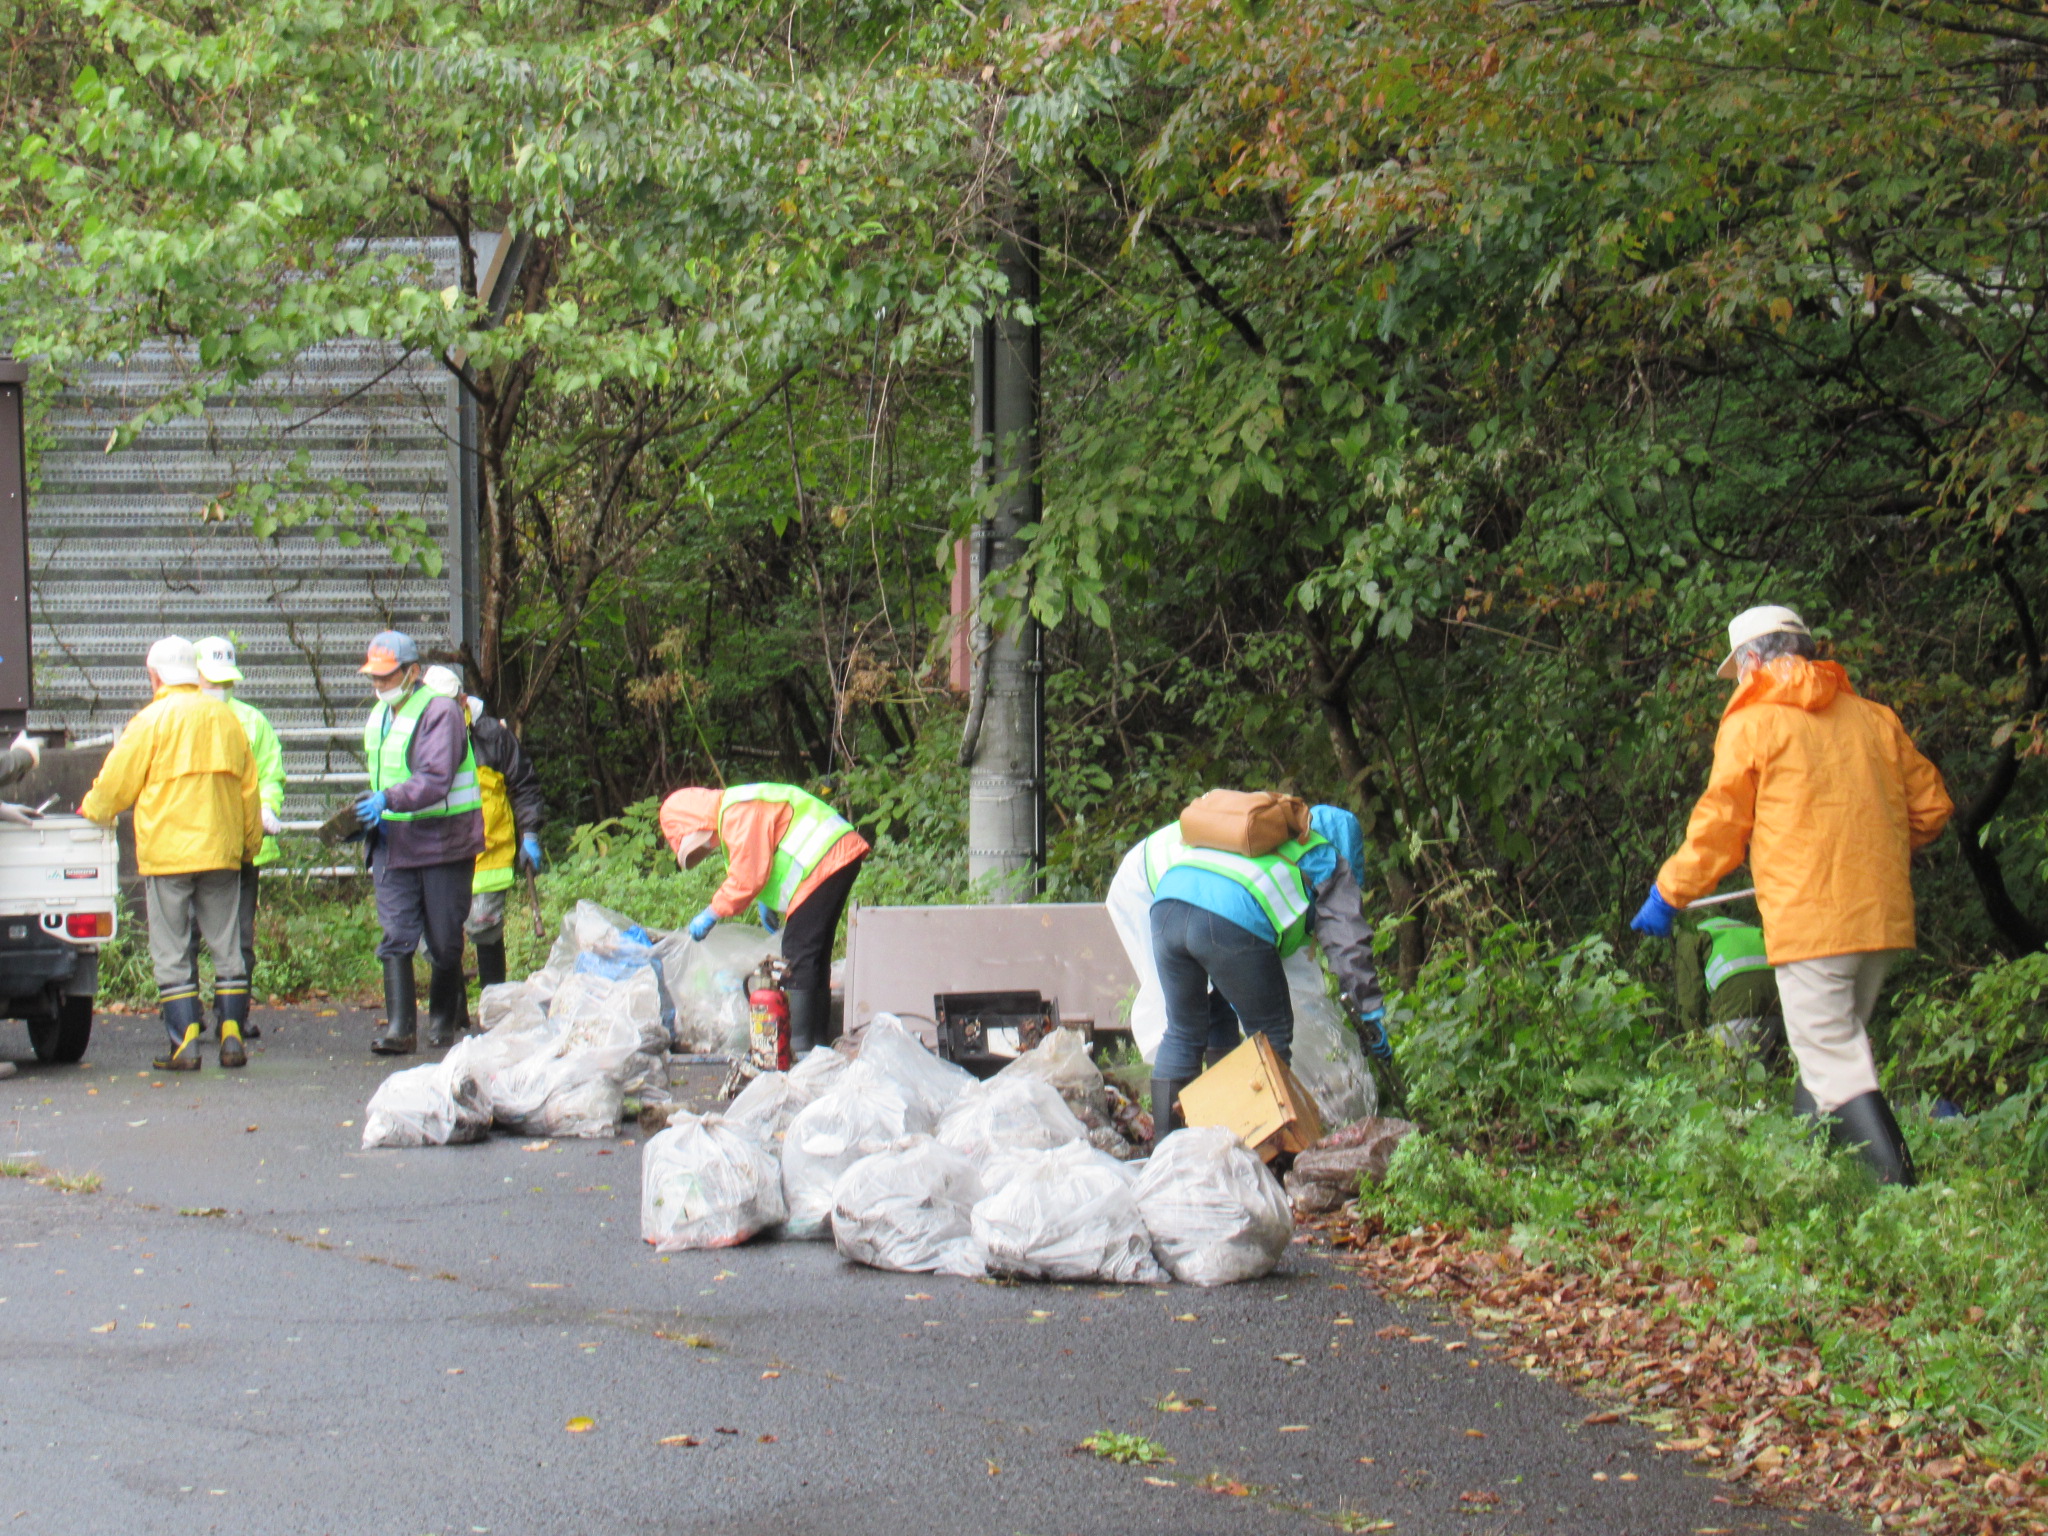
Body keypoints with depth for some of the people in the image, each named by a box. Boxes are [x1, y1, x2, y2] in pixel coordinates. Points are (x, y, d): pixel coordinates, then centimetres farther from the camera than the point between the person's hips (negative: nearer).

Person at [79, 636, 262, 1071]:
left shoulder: (152, 721, -6)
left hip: (166, 852, -4)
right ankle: (232, 1038, 5)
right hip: (222, 851, 4)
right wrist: (250, 842, 24)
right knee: (227, 948, 9)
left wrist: (91, 810, 17)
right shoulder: (225, 718, 8)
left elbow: (114, 786, -3)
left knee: (172, 954, 1)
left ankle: (185, 1044, -4)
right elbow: (249, 787, 14)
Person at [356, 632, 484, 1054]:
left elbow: (435, 781, -23)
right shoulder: (378, 716, 14)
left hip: (443, 840, -6)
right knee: (396, 935, -6)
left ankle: (445, 1020, 21)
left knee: (445, 940, 3)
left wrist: (388, 800, -35)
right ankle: (399, 1027, -10)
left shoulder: (439, 712, -12)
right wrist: (370, 814, 9)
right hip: (393, 841, 6)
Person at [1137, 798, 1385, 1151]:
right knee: (1271, 1036, 12)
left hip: (1168, 901, 6)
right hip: (1233, 923, -6)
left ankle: (1162, 1145, 21)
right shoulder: (1327, 859, 25)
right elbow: (1347, 943, 16)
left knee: (1182, 1033, 21)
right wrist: (1371, 1017, 19)